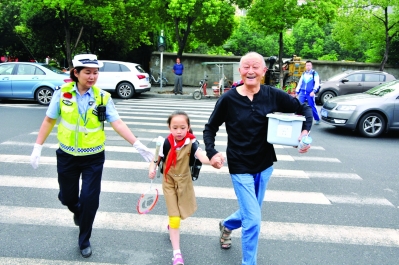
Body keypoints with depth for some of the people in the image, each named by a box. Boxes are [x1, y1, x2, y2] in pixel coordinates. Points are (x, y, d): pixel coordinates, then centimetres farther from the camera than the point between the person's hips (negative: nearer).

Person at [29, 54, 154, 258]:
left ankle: (84, 240, 25)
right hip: (67, 156, 1)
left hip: (93, 157, -1)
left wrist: (137, 145, -27)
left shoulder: (102, 97, -10)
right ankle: (78, 211, 52)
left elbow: (117, 123, -16)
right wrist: (38, 147, 1)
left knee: (90, 199, 1)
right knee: (67, 197, 14)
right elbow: (49, 120, 1)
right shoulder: (62, 93, -9)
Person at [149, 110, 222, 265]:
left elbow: (202, 157, -35)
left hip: (184, 181, 2)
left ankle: (172, 226, 57)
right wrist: (152, 169, -14)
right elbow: (158, 157, 0)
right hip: (169, 182, -1)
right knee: (174, 218, -4)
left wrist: (213, 160, -54)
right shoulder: (166, 143, -18)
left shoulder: (191, 143, -20)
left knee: (180, 212, 22)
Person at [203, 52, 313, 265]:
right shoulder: (228, 99, -12)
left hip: (264, 166, 4)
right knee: (253, 220, -6)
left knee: (250, 213, 22)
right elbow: (210, 128, -2)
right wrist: (211, 153, -16)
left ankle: (226, 226, 55)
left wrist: (305, 131, -17)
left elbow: (304, 109, 1)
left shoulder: (274, 95, -8)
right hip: (240, 168, -4)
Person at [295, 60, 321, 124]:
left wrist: (314, 91, -19)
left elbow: (317, 83, -6)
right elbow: (299, 83, 21)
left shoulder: (314, 73, 2)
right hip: (302, 93, 4)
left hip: (310, 93, -4)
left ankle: (317, 119, 15)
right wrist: (297, 92, 17)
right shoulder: (303, 74, 17)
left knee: (312, 107, 0)